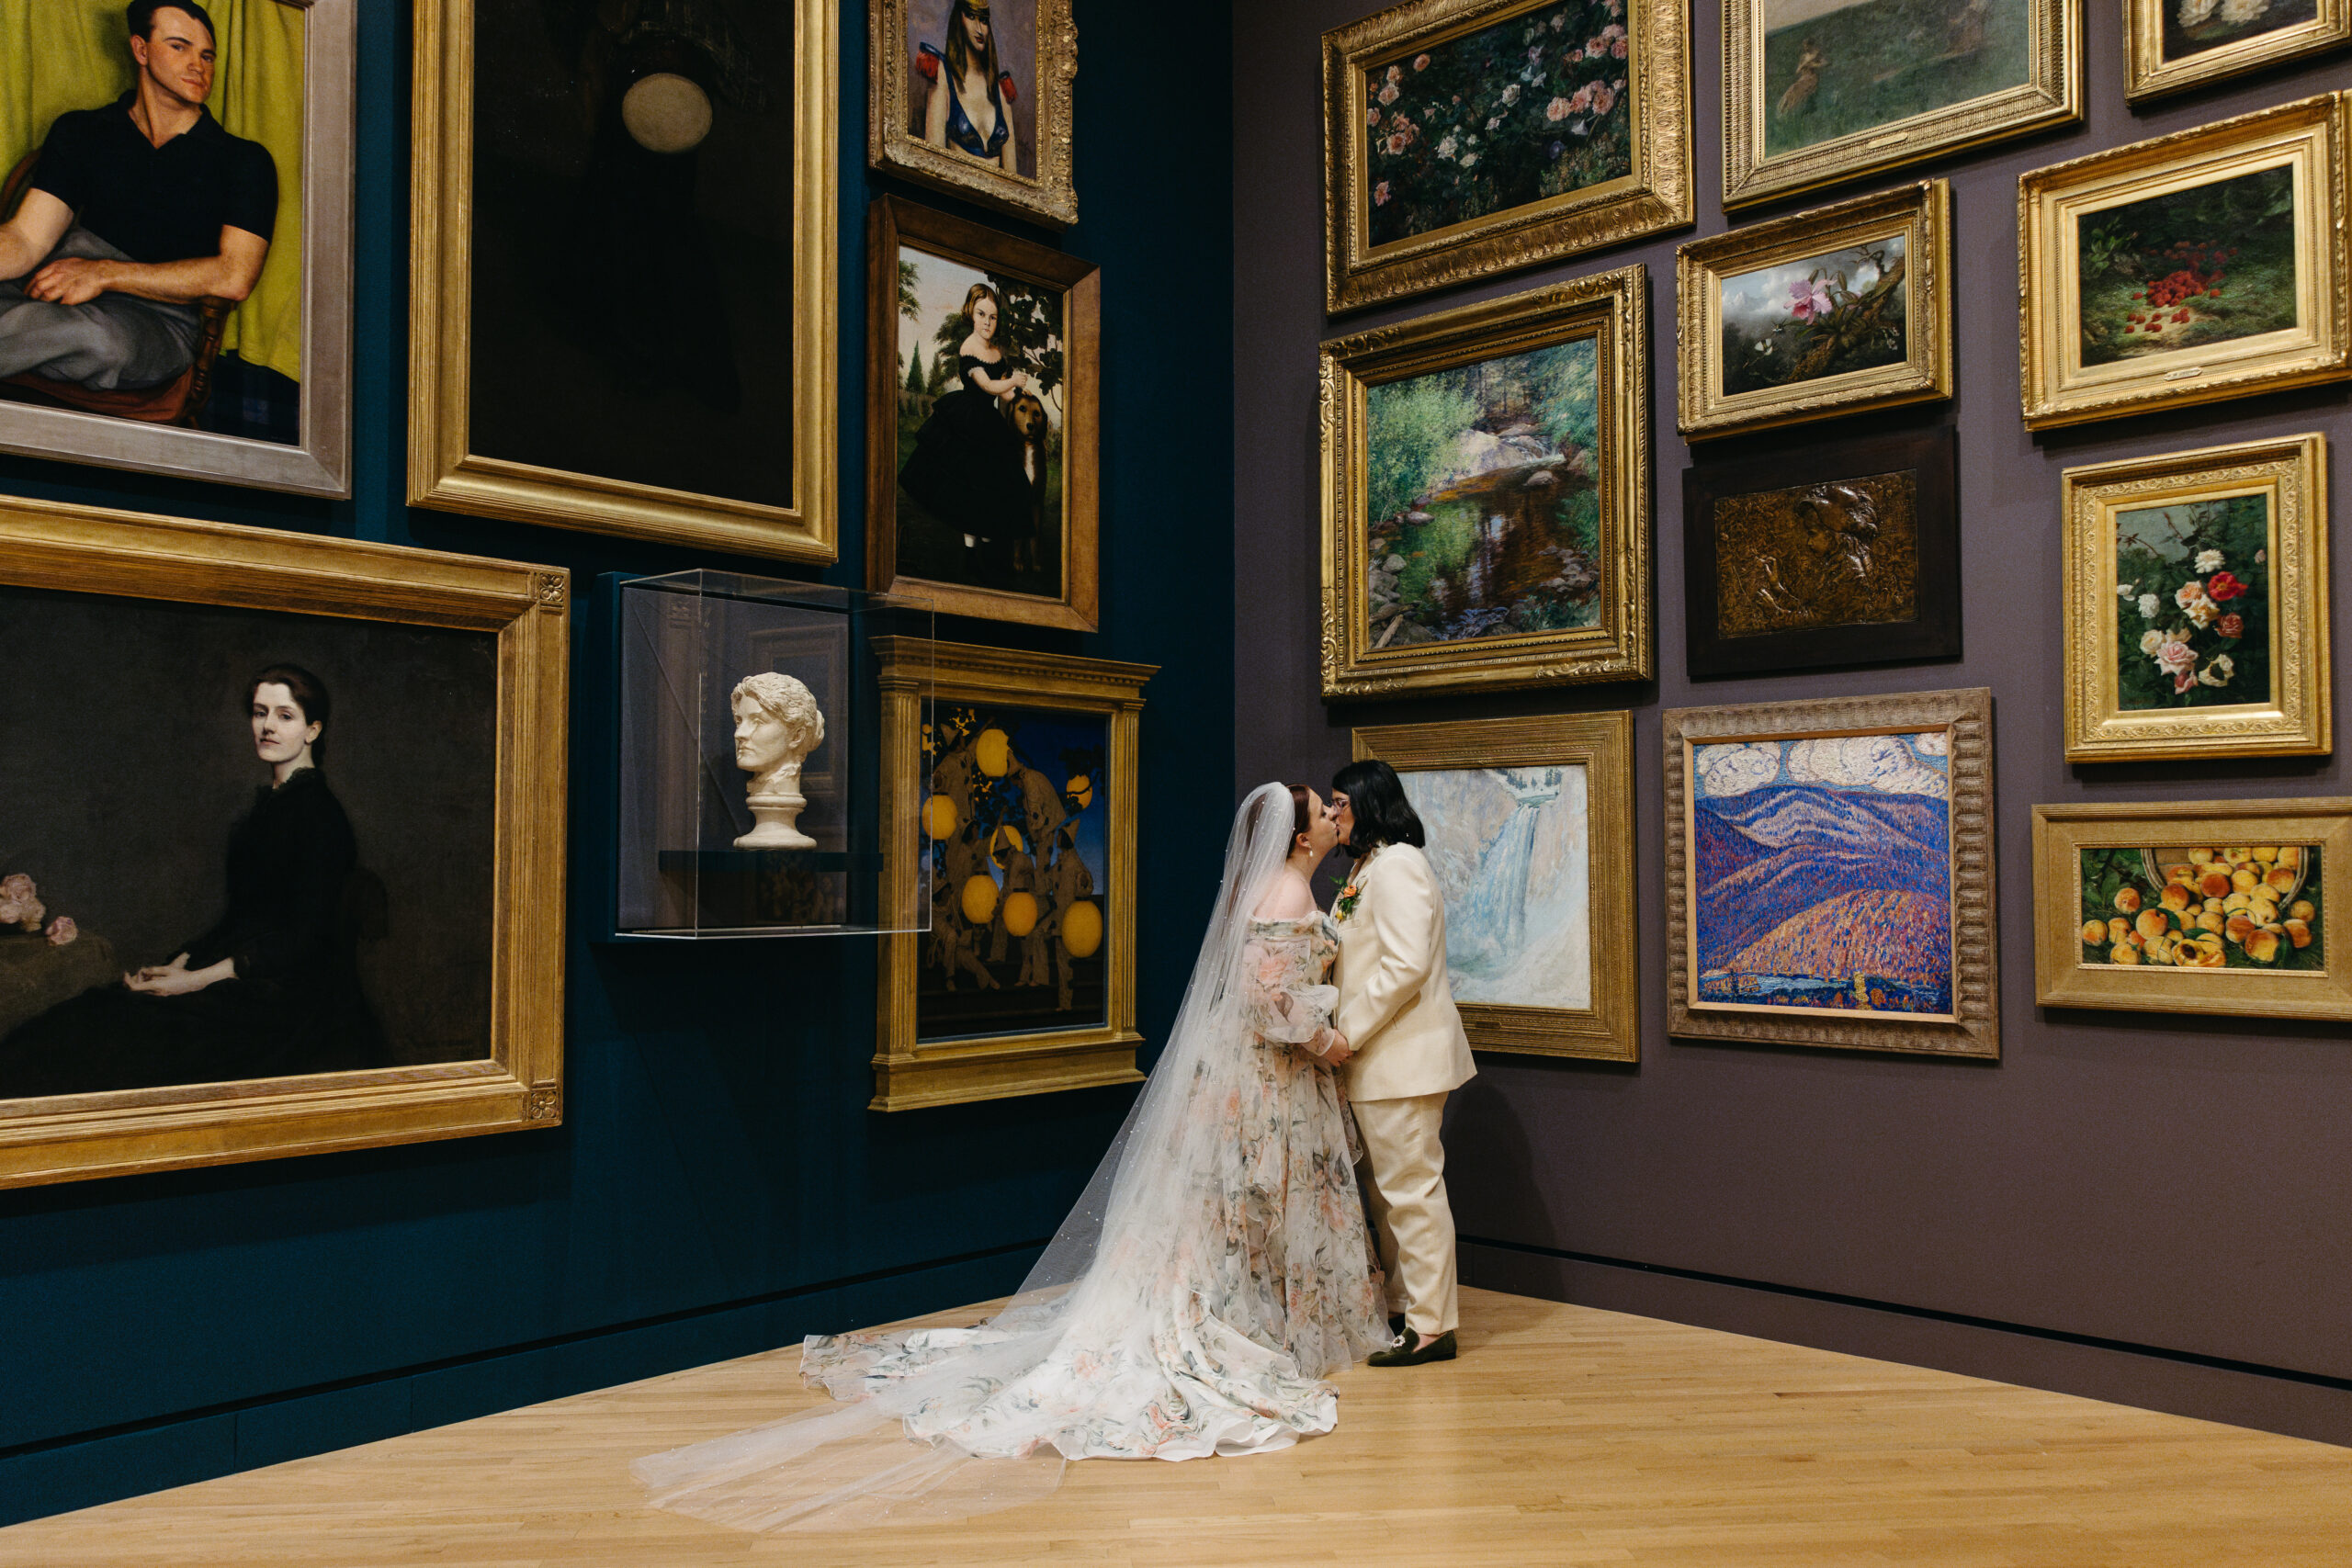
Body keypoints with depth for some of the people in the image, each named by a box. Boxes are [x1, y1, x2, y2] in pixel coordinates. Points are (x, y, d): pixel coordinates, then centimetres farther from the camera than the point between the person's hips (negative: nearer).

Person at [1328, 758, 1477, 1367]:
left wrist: (1349, 1030, -18)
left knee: (1411, 1188, -4)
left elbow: (1406, 965, -23)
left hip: (1405, 1056, -10)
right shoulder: (1367, 867, 17)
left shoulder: (1397, 865, -15)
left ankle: (1433, 1325, 3)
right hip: (1380, 1059, 10)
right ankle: (1402, 1306, 26)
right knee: (1388, 1190, 16)